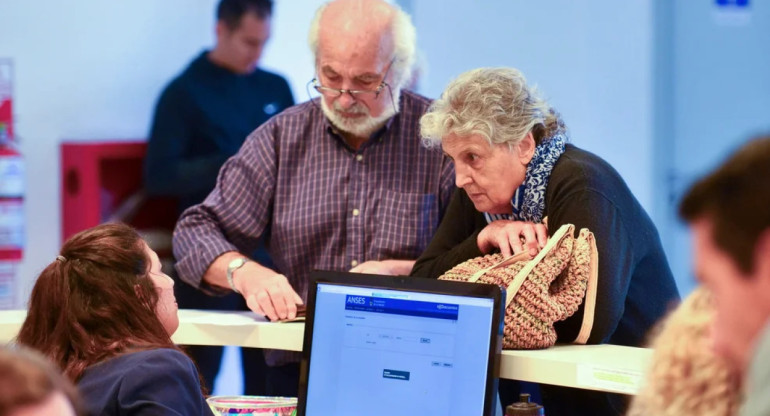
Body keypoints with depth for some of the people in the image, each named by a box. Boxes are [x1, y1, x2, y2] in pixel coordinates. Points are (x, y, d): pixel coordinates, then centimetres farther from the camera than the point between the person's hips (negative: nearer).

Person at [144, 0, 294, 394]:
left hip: (270, 248, 4)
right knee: (198, 378, -2)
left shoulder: (276, 88, 12)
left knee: (272, 376, 4)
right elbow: (158, 176, -10)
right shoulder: (185, 92, -3)